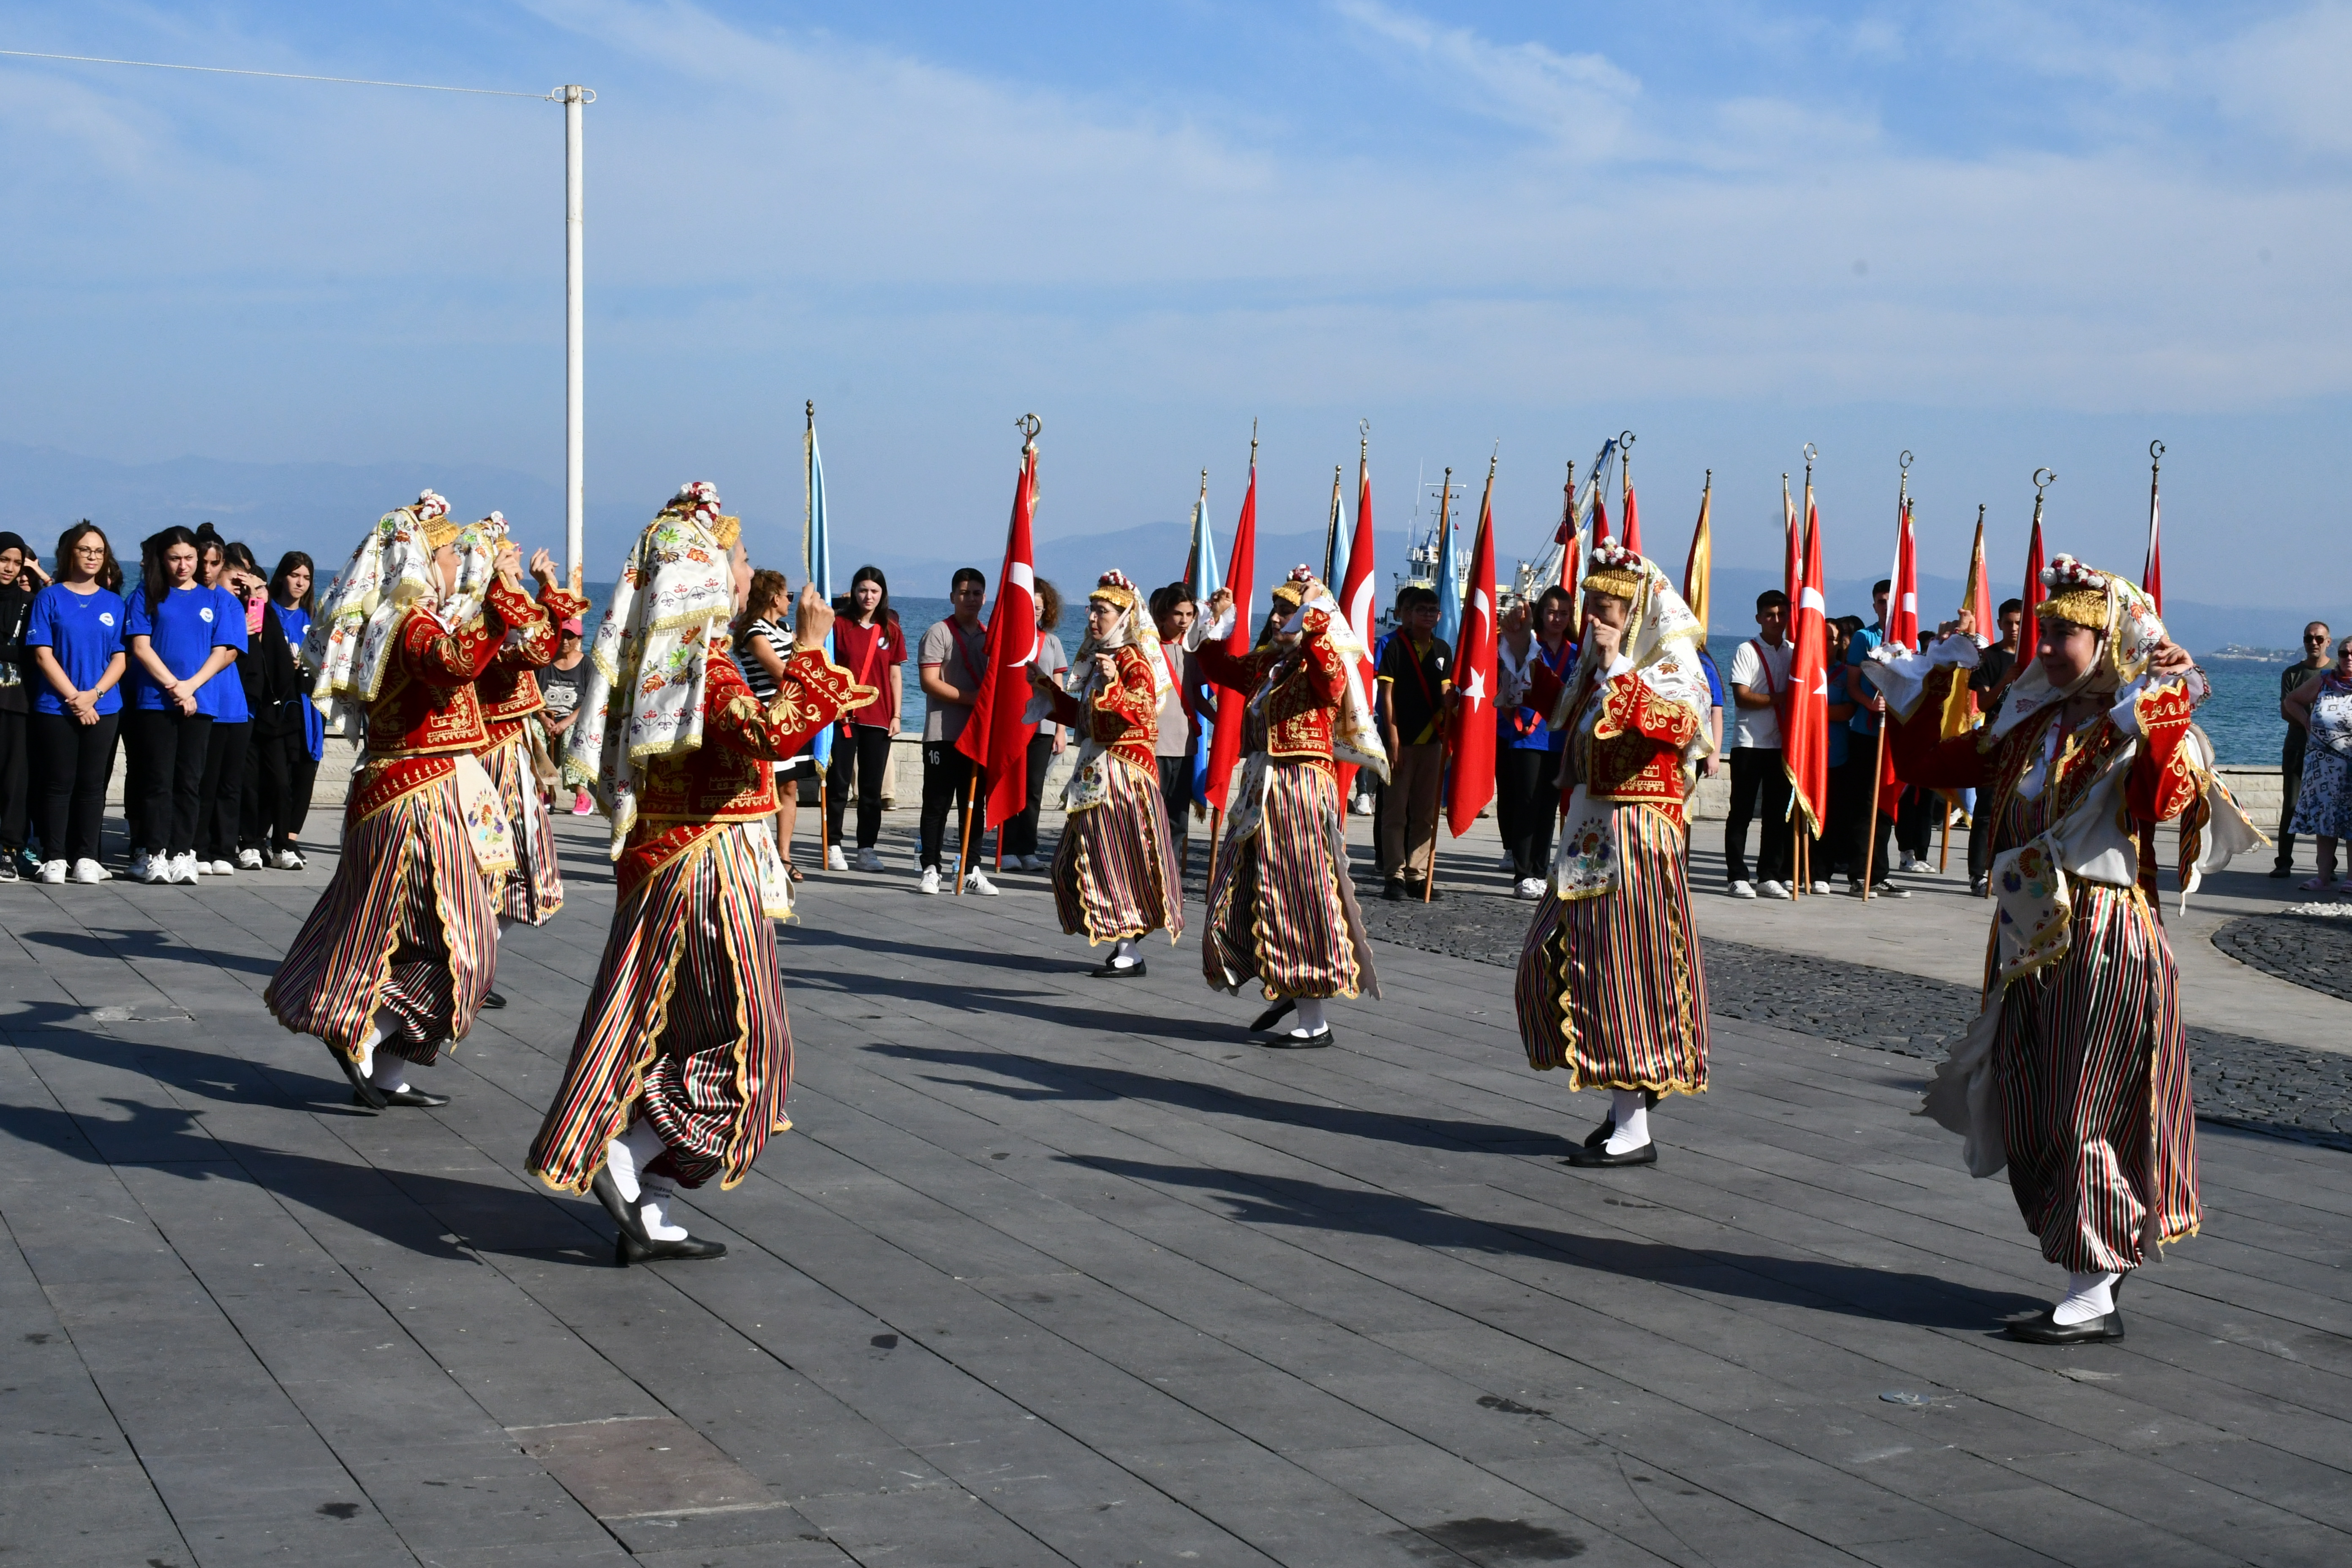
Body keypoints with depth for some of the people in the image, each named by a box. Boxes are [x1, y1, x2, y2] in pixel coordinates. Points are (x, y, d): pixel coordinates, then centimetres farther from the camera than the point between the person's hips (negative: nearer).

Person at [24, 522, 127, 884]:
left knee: (93, 784, 3)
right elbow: (43, 655, -4)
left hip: (103, 708, 2)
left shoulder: (115, 604, 9)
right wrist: (73, 697, -11)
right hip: (55, 706, -2)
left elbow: (120, 659, 5)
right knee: (58, 783, 0)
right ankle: (55, 858, 4)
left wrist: (93, 695, -10)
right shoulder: (50, 598, 2)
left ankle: (87, 857, 9)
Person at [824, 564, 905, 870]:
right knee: (839, 783, -1)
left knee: (872, 787, 5)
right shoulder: (839, 623, 0)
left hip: (879, 718, 3)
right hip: (843, 716, -2)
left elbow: (894, 675, 11)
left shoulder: (891, 630, 8)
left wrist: (896, 716, 6)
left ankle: (867, 849, 10)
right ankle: (834, 847, 6)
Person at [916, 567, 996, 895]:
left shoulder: (990, 637, 14)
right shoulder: (939, 633, -3)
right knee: (937, 804, -3)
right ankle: (930, 869, 2)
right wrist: (971, 698, -16)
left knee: (973, 805, 7)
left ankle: (969, 871, 11)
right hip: (943, 734, -5)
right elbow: (929, 682, -11)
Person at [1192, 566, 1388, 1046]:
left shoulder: (1322, 667, -10)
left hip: (1301, 794, -9)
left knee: (1300, 899, -5)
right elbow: (1220, 667, 29)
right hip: (1261, 793, 9)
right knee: (1242, 898, 13)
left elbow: (1332, 681, -35)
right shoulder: (1267, 665, 13)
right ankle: (1288, 993, 28)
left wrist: (1314, 620, -36)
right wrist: (1217, 623, 18)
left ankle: (1314, 1022, 2)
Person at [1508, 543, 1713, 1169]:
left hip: (1634, 836, -9)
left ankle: (1634, 1130, -2)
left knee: (1620, 966, -7)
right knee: (1556, 959, 11)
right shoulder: (1597, 663, 15)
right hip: (1590, 831, 9)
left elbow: (1679, 720, -31)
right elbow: (1565, 713, 32)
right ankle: (1630, 1090, 24)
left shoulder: (1672, 663, -10)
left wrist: (1618, 666, -32)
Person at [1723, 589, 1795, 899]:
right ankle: (1738, 877, 1)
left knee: (1778, 812, 4)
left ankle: (1770, 877, 10)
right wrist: (1780, 699, -12)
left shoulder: (1794, 652, 12)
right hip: (1749, 743, -4)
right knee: (1742, 812, -2)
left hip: (1782, 743, 4)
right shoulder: (1747, 651, -2)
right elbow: (1742, 697, -10)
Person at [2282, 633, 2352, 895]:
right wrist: (2307, 722, 5)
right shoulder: (2322, 684, 5)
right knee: (2324, 821, 5)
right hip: (2323, 766, 3)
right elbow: (2291, 701, 18)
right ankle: (2324, 876, 9)